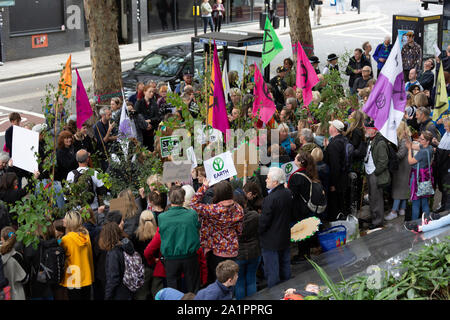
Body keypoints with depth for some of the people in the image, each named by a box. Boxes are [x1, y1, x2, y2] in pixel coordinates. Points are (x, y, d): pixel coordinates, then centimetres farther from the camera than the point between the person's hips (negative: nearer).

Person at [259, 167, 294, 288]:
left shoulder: (270, 199, -26)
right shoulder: (288, 193, -2)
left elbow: (264, 222, -21)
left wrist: (257, 232, -4)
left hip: (271, 242, -8)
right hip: (286, 238, 8)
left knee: (272, 272, 4)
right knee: (285, 267, 21)